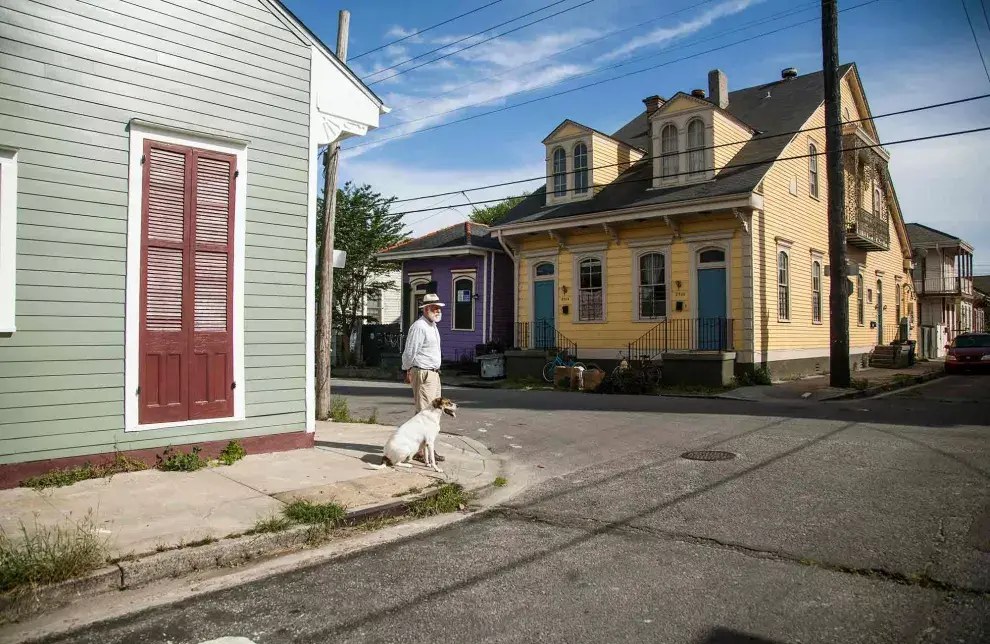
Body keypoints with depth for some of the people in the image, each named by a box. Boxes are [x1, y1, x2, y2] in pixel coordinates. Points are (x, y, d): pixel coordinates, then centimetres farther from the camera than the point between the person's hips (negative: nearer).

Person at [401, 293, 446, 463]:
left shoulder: (433, 326, 16)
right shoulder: (419, 327, -15)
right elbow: (409, 353, -13)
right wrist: (408, 372, -4)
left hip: (434, 373, 10)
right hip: (422, 374, -10)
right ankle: (419, 451, -5)